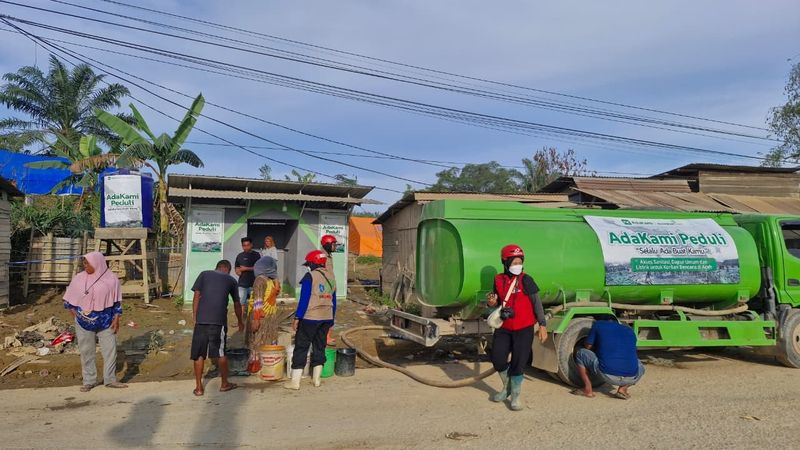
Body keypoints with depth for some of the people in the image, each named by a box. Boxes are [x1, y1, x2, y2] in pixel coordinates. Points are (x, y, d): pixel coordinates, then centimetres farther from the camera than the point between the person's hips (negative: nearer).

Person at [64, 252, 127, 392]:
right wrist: (76, 315, -1)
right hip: (84, 322, 1)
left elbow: (117, 302, -1)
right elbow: (69, 301, 9)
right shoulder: (79, 279, 0)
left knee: (110, 350, 1)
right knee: (86, 351, 7)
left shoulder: (111, 278, -4)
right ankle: (89, 381, 17)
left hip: (106, 321, -1)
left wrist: (116, 319, -6)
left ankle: (110, 379, 13)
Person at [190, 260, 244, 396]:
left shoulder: (204, 274, 15)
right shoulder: (231, 280, 16)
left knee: (198, 354, 9)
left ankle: (199, 387, 15)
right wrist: (240, 322, 38)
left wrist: (194, 318, 8)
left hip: (201, 319, 1)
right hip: (219, 320, -1)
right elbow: (237, 304, 24)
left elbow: (197, 296, 5)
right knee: (220, 353, 11)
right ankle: (225, 384, 22)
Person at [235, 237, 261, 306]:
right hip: (242, 284, 2)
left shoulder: (256, 255, 3)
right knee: (241, 303, 0)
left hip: (253, 284, -2)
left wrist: (246, 268, -9)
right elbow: (237, 270, 16)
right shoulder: (240, 256, 12)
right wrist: (239, 271, -7)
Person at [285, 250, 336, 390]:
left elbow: (304, 299, -15)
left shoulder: (310, 276, -10)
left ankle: (295, 381, 1)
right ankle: (316, 379, 20)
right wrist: (331, 320, 20)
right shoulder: (331, 277, 9)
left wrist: (297, 318, -11)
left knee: (301, 348, 1)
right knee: (319, 347, 16)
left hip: (310, 318, -6)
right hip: (326, 318, 6)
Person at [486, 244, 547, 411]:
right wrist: (493, 302, -7)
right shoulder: (498, 280, 3)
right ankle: (507, 387, 33)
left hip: (523, 329, -4)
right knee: (498, 360, 5)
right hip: (503, 328, 4)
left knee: (518, 363, 1)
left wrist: (542, 325, -10)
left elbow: (537, 303, -7)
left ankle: (515, 396, 19)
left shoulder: (526, 280, -10)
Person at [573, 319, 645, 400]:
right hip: (630, 378, 3)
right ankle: (623, 389, 14)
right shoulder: (630, 331, 23)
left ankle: (588, 390, 13)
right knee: (640, 367, 39)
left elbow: (587, 346, 19)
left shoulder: (598, 324, 13)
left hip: (607, 375, -3)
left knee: (580, 354, 19)